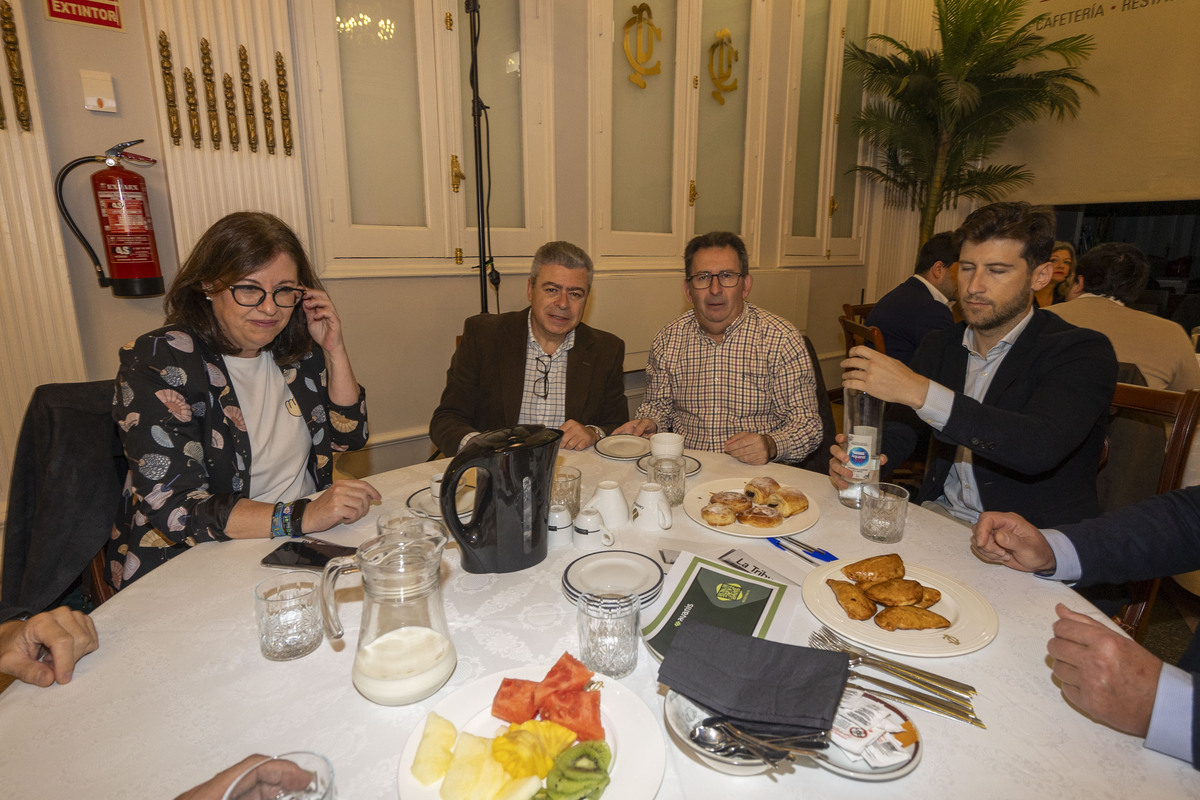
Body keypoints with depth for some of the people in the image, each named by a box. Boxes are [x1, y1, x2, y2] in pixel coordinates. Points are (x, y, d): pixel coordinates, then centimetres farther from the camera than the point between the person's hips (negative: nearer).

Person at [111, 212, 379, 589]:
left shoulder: (294, 349, 3)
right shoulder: (156, 362, -12)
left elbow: (349, 436, 7)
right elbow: (175, 508, -21)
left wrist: (335, 351, -4)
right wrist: (302, 516, -33)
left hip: (304, 546, 6)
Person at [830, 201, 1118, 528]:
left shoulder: (1083, 353, -9)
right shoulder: (938, 347, 8)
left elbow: (1040, 448, -27)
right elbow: (897, 429, 6)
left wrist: (920, 391, -34)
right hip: (937, 516, 4)